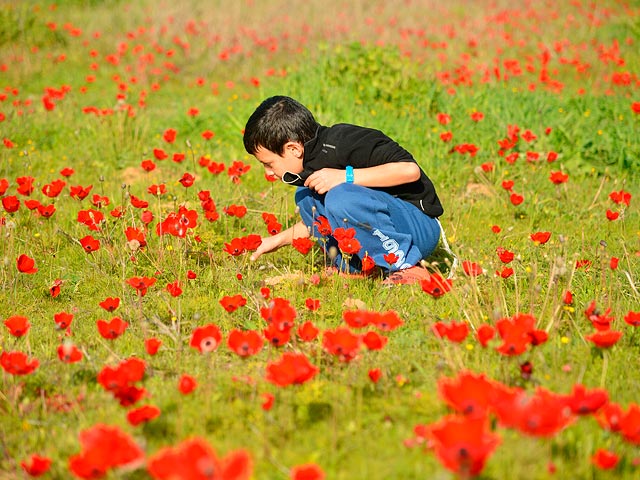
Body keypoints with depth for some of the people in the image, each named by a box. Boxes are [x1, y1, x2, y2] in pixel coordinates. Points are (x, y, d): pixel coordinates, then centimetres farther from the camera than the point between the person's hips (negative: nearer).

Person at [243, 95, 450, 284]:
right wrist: (278, 240, 20)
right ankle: (355, 268, 2)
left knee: (340, 197, -31)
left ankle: (405, 268, -18)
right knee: (305, 197, 6)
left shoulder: (343, 142, -21)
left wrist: (344, 176, -29)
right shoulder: (314, 153, 8)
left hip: (421, 226, -9)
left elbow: (410, 170, -32)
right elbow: (322, 220, 23)